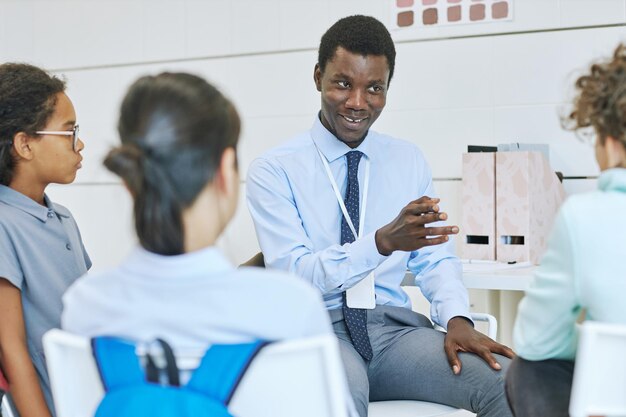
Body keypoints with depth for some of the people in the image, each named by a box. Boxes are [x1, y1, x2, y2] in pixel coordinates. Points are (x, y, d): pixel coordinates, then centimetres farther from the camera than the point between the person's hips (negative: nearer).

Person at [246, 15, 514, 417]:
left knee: (510, 382, -23)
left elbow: (435, 257, 9)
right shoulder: (274, 170, -2)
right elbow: (292, 275, -13)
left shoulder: (409, 160, 13)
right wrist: (382, 242, -28)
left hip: (394, 325, 4)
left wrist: (457, 318, -12)